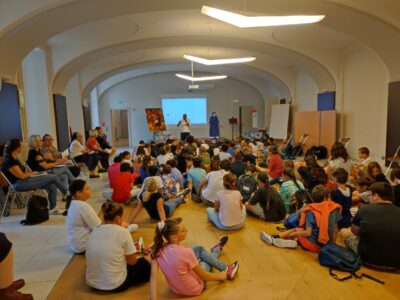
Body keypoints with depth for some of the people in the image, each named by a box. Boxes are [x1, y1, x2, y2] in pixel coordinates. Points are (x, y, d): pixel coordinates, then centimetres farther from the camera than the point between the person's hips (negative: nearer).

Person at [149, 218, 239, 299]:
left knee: (199, 249, 16)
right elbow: (204, 276, -19)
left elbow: (153, 277, -21)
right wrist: (222, 276, -2)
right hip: (194, 290, -5)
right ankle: (226, 271, 45)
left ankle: (217, 249, 46)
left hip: (175, 288, 5)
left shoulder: (158, 250, -20)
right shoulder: (185, 252, -34)